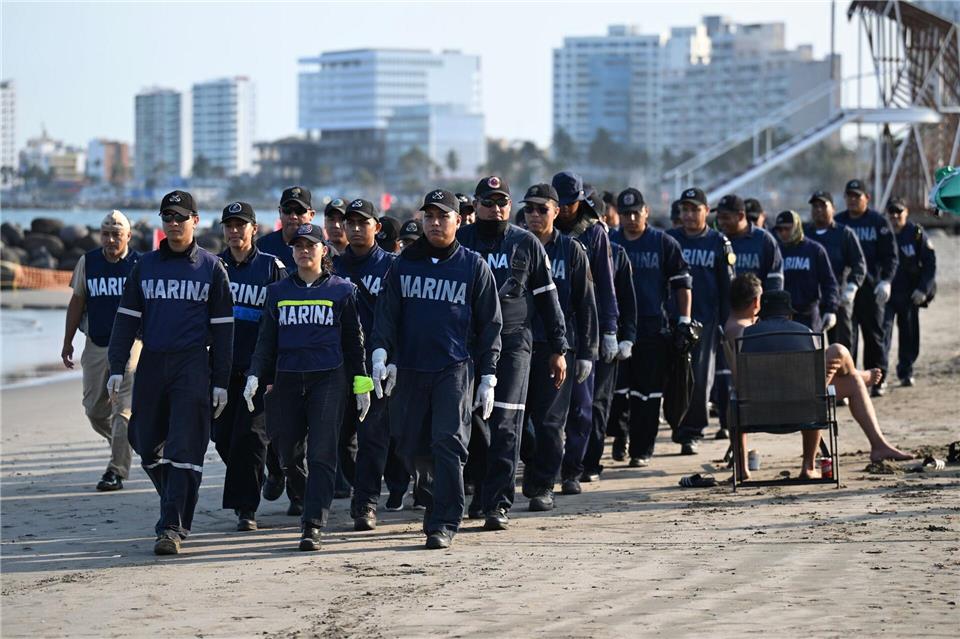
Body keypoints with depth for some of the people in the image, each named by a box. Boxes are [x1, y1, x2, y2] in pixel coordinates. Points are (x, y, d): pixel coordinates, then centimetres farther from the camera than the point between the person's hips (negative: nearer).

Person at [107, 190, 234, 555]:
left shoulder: (211, 268, 4)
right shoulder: (145, 266, 11)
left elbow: (222, 328, 4)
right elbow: (127, 319, 11)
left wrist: (220, 382, 0)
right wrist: (117, 368, 1)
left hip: (193, 365, -4)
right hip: (151, 364, 4)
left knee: (184, 449, -10)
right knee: (147, 444, 5)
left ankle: (173, 527, -12)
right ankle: (176, 506, 26)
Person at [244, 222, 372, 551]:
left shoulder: (341, 290, 7)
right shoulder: (277, 292, 13)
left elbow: (353, 341, 8)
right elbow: (266, 340, 12)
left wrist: (361, 385, 4)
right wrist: (255, 376, -1)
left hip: (329, 379, -3)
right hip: (288, 380, 3)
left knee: (322, 453, -11)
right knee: (285, 449, 4)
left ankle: (312, 526, -14)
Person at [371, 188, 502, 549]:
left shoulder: (474, 267, 5)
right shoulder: (404, 264, 11)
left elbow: (490, 325, 6)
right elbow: (386, 313, 9)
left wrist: (488, 377, 2)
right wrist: (381, 354, -7)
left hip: (455, 369, -3)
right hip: (410, 369, 3)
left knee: (448, 442, -12)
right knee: (410, 445, 4)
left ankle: (444, 524, -11)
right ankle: (435, 502, 27)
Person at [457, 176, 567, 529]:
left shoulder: (527, 244, 7)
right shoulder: (459, 242, 7)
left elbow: (548, 297, 10)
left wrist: (559, 348, 8)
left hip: (513, 345, -1)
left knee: (505, 425, -8)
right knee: (474, 421, 5)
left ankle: (498, 504, -9)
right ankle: (481, 491, 22)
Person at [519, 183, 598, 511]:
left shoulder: (571, 250, 4)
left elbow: (585, 304, 5)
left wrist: (586, 352, 1)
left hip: (558, 346, -2)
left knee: (550, 420, -2)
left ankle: (543, 486, 5)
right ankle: (532, 462, 28)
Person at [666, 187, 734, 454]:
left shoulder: (718, 242, 6)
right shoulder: (669, 240, 8)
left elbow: (727, 286, 7)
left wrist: (727, 322, 2)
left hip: (706, 319, -1)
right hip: (673, 319, 1)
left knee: (700, 378, -2)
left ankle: (691, 433, 6)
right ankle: (682, 429, 10)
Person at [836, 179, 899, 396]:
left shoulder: (879, 222, 3)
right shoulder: (837, 223, 9)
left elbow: (890, 255, 1)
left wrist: (886, 281, -12)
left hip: (871, 288, -1)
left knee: (874, 335, 5)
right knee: (846, 335, -4)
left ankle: (877, 380, 12)